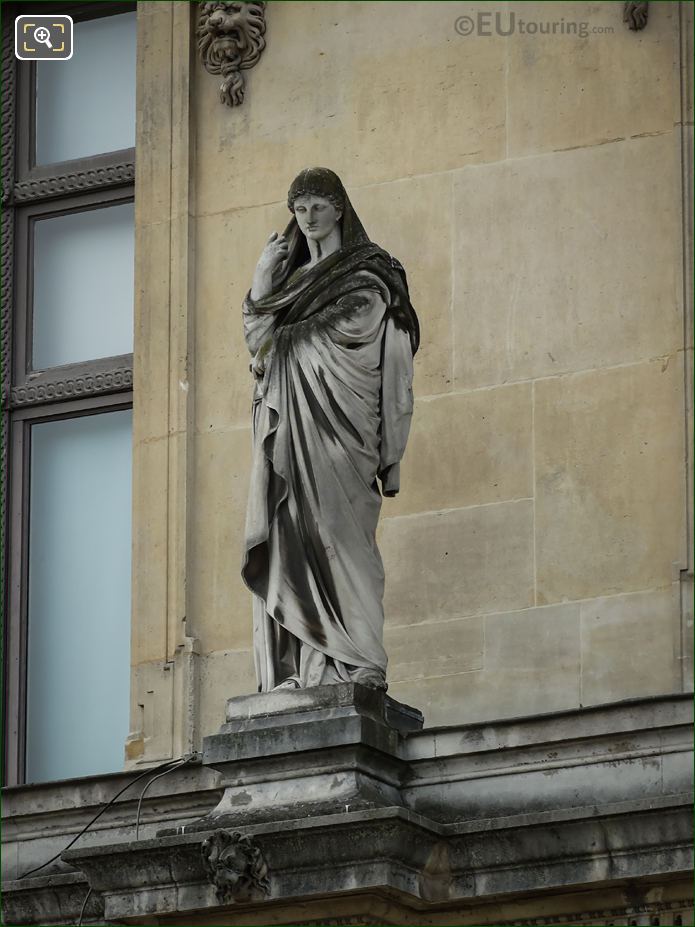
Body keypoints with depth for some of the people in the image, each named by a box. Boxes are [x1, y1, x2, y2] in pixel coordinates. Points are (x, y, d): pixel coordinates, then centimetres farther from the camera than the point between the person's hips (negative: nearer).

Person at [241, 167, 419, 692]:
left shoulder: (366, 275, 7)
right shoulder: (291, 276, 25)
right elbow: (259, 335, 15)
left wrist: (285, 338, 3)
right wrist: (264, 279, 6)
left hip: (334, 417, -6)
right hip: (288, 425, 6)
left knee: (336, 528, -17)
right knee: (292, 538, -4)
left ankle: (357, 663, -21)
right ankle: (299, 668, -10)